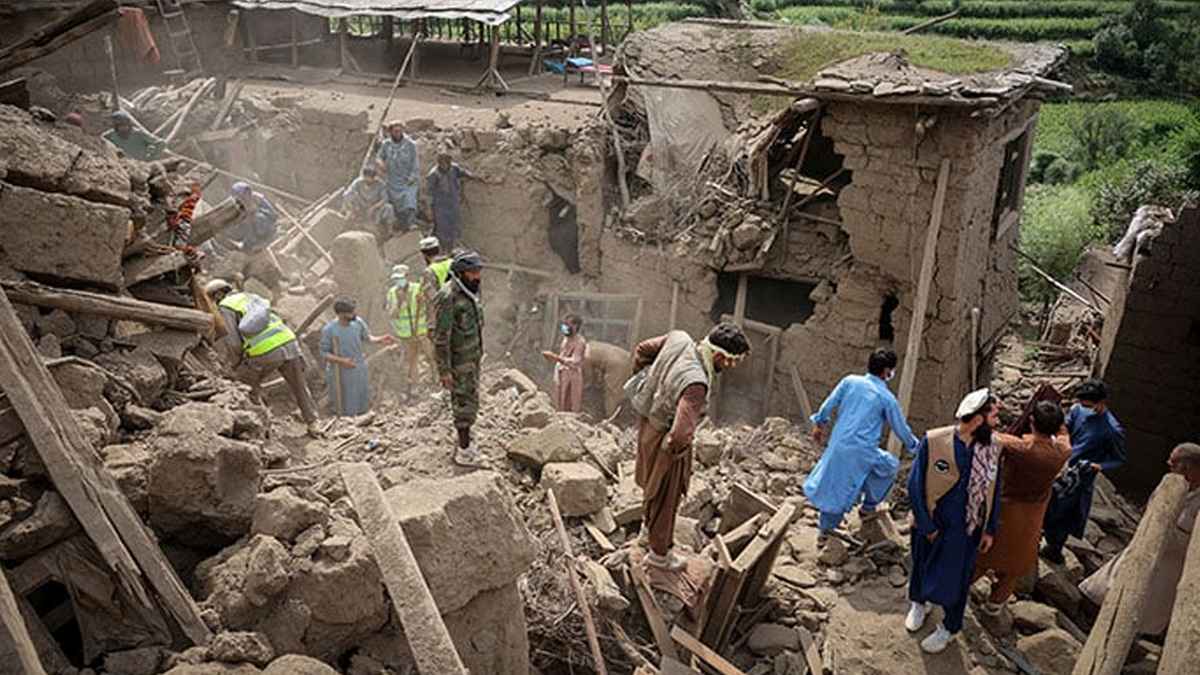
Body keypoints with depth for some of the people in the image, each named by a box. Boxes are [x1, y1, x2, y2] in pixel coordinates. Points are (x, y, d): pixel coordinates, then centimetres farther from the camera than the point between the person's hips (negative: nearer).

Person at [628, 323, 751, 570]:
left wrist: (645, 383, 11)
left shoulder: (679, 339, -16)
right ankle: (660, 553, 38)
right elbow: (681, 432, -46)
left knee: (652, 482, 32)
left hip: (649, 420, 8)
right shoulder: (695, 383, -39)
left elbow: (642, 350, 1)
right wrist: (675, 448, -24)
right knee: (665, 496, 16)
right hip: (663, 438, -8)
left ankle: (649, 524, 58)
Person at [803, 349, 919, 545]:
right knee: (891, 466, 25)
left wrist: (819, 423, 21)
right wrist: (914, 445, 24)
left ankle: (825, 531, 24)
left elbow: (829, 404, 5)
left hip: (837, 445, 4)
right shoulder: (887, 398, -6)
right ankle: (868, 508, 34)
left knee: (833, 484, 18)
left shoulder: (850, 381, 1)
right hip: (863, 452, -4)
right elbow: (901, 428, 5)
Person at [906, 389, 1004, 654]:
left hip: (966, 530, 1)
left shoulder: (993, 448, -12)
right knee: (921, 567, 22)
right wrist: (926, 525, -13)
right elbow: (915, 485, -16)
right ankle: (919, 603, 54)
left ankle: (949, 628, 41)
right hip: (930, 525, -1)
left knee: (955, 578, 16)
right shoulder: (933, 441, -22)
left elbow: (994, 491, 0)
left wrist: (990, 530, 2)